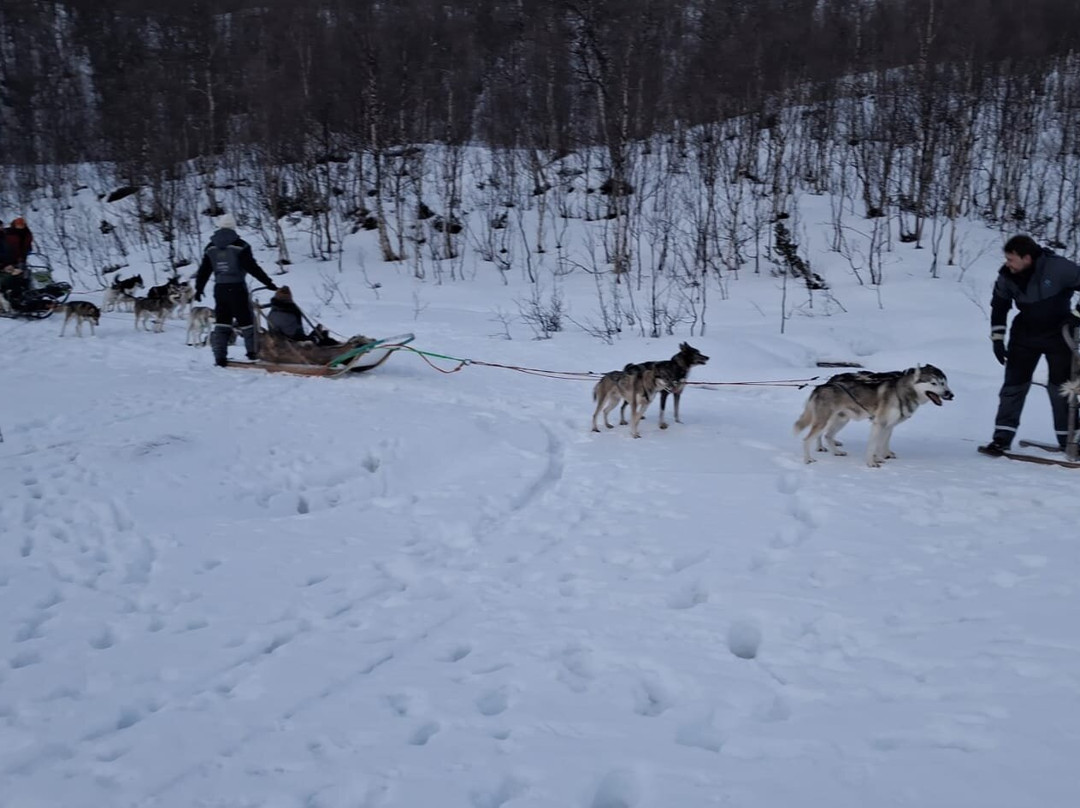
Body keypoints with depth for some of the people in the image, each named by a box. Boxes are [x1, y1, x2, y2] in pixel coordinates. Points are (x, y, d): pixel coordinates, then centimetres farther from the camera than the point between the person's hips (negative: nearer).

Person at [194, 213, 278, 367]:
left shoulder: (211, 248, 7)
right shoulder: (239, 245, -8)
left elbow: (204, 271, 12)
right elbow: (252, 267, -12)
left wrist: (199, 288, 23)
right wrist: (268, 282, -10)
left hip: (219, 289, 4)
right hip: (237, 288, -4)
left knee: (221, 323, 7)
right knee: (246, 321, 7)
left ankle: (220, 357, 2)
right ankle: (253, 352, 12)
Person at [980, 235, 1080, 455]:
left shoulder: (1059, 268, -23)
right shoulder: (1006, 276, -10)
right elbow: (999, 306, 4)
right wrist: (997, 338, 2)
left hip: (1058, 333, -3)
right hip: (1025, 335, 3)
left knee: (1060, 387, 0)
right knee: (1013, 385, -1)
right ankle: (1002, 438, 3)